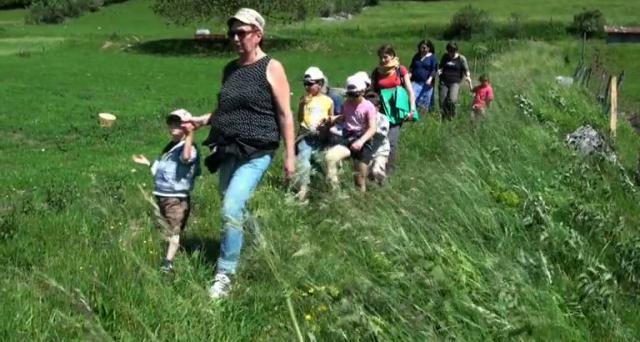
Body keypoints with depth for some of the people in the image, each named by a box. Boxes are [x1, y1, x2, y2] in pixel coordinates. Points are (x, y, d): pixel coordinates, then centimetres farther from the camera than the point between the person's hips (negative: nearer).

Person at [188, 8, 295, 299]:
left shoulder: (271, 68, -5)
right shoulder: (229, 70, 13)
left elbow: (285, 114, -6)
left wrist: (290, 155, -10)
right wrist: (203, 120, 8)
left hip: (256, 153, -7)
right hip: (228, 150, 7)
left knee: (231, 209, -19)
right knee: (235, 210, 13)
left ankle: (225, 274, -11)